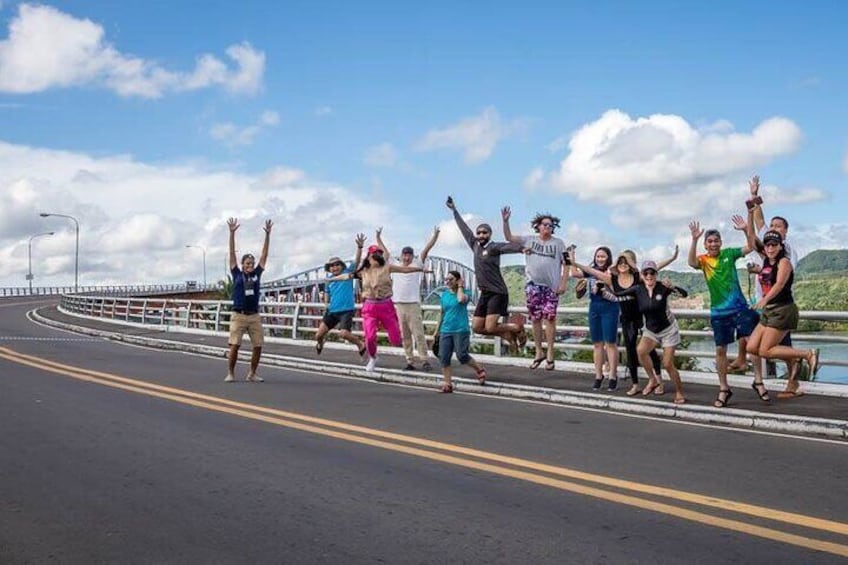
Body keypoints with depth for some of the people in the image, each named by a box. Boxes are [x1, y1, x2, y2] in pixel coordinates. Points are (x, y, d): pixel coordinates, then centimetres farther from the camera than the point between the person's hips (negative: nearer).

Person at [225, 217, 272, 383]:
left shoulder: (256, 274, 11)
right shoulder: (237, 274, 6)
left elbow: (264, 255, 11)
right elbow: (232, 254, 2)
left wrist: (267, 234, 6)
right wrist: (232, 233, -4)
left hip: (254, 316, 3)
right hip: (238, 316, -3)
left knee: (258, 346, 0)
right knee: (235, 345, -8)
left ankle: (252, 374, 14)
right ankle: (230, 373, 6)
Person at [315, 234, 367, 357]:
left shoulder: (348, 273, -3)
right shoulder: (329, 279, 8)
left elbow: (356, 261, -17)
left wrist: (360, 247, -31)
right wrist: (326, 303, 11)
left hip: (346, 310, -5)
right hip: (332, 311, 5)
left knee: (344, 333, -24)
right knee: (319, 334, 5)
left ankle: (361, 344, 3)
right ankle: (320, 344, 42)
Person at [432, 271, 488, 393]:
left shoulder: (464, 292, -1)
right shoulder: (444, 295, 12)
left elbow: (461, 299, -26)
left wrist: (460, 286, -9)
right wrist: (437, 330, 17)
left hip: (461, 330, -5)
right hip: (446, 331, 5)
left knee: (462, 356, -9)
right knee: (444, 358, -3)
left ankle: (479, 369, 17)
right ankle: (447, 384, 3)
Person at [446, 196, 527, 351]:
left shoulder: (494, 247, -7)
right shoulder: (475, 246, 11)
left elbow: (507, 246, -27)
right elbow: (464, 229, 21)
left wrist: (521, 248, -48)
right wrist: (454, 210, 29)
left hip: (498, 293, -7)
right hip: (484, 293, 7)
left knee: (490, 328, -14)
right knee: (477, 327, 4)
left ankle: (518, 327, 12)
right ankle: (507, 334, 23)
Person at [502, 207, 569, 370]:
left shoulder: (558, 243, 5)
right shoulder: (529, 240, 8)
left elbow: (565, 264, 3)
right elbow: (509, 237, 6)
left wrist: (564, 283, -5)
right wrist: (505, 221, -8)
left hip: (552, 286, -2)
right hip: (533, 285, 2)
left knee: (550, 319, -3)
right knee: (535, 319, 5)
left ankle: (550, 354, 4)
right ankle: (539, 352, 15)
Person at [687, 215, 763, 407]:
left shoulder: (728, 253, 1)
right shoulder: (703, 260, -4)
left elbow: (751, 247, -3)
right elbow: (692, 263, -26)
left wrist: (746, 230, -20)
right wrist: (694, 240, -39)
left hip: (740, 307, 0)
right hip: (719, 312, 0)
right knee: (720, 349, 6)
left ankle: (758, 379, 9)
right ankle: (723, 389, 17)